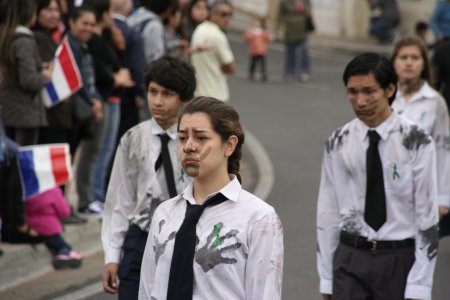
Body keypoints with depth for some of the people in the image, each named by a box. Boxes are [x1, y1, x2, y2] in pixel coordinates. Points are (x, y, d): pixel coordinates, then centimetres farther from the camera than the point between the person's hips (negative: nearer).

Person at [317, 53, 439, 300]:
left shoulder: (415, 142, -8)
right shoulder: (337, 144, 1)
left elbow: (427, 216, -8)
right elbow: (327, 213, 5)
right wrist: (326, 279, 5)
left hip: (400, 259, -2)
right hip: (350, 259, 2)